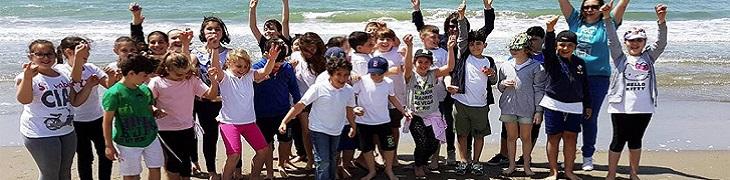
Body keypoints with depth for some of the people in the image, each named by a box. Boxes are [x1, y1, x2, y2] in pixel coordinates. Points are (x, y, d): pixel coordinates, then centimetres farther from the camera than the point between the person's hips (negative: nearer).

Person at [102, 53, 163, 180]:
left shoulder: (145, 90, 2)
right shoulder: (114, 93, -17)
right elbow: (107, 121, -11)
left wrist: (156, 113, -6)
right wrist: (109, 146, -10)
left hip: (151, 138, 6)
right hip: (128, 144, -6)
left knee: (155, 170, 12)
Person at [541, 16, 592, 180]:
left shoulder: (579, 63, 7)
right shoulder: (552, 59, -5)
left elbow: (585, 85, 14)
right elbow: (548, 48, -28)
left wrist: (587, 105, 15)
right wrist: (550, 31, -45)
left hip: (574, 106, 3)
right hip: (554, 105, -3)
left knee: (571, 138, 6)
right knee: (553, 138, 3)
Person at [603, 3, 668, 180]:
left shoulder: (649, 57, 9)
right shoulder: (620, 57, 4)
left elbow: (661, 42, -4)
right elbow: (613, 40, -8)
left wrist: (661, 21, -20)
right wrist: (607, 18, -23)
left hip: (644, 109, 2)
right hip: (621, 107, -2)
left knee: (636, 140, 13)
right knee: (619, 140, 4)